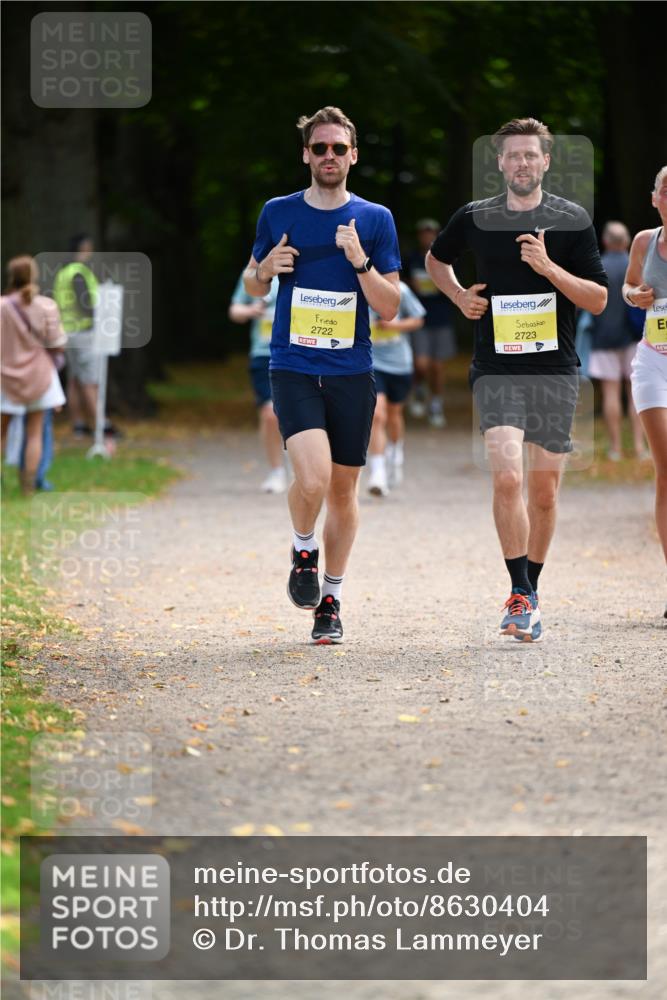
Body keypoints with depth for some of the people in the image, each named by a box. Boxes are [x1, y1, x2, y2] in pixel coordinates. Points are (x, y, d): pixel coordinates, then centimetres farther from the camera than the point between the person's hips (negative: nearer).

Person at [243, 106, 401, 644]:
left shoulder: (375, 220, 3)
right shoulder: (278, 213, 4)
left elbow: (389, 309, 1)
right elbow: (251, 284, 18)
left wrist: (360, 261, -15)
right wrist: (267, 268, -5)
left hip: (352, 372, 1)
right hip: (294, 369, -1)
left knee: (343, 488, 7)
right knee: (313, 477, -21)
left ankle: (331, 600, 23)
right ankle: (304, 553, 9)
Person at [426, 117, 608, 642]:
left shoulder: (573, 220, 0)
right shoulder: (475, 219, 4)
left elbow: (598, 299, -3)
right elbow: (437, 259, 25)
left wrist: (549, 267, -16)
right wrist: (459, 295, 7)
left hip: (555, 370, 1)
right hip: (497, 369, -1)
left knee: (544, 491, 7)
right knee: (507, 479, -18)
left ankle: (530, 592, 24)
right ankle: (521, 596, -15)